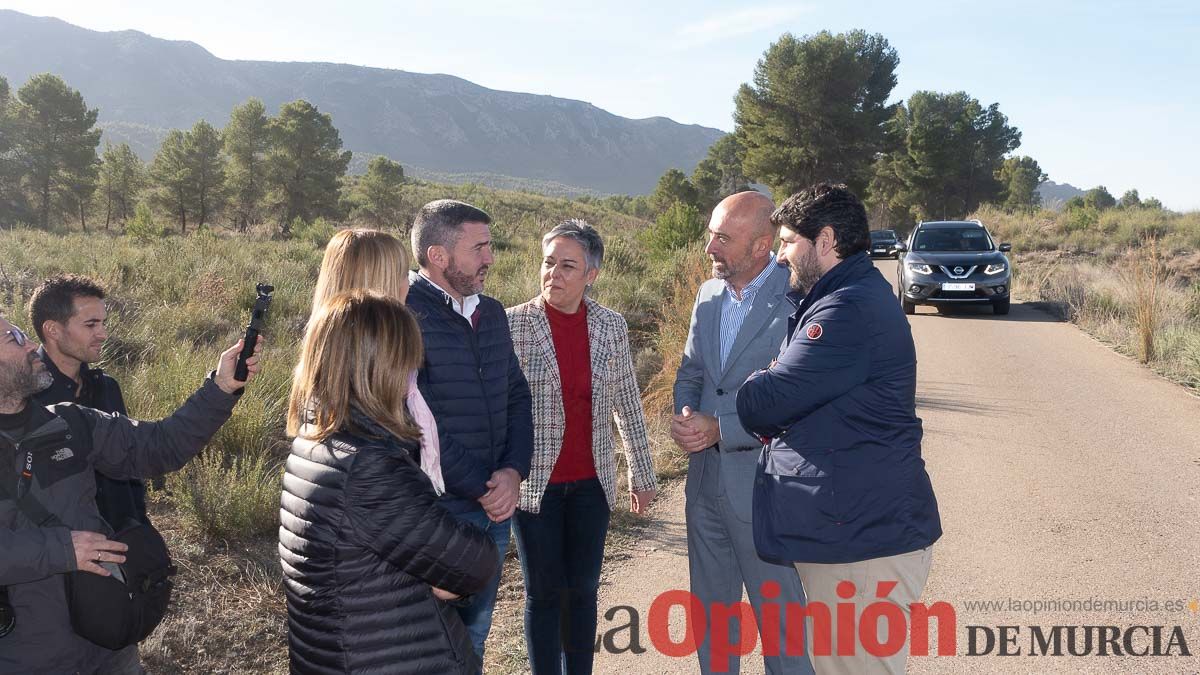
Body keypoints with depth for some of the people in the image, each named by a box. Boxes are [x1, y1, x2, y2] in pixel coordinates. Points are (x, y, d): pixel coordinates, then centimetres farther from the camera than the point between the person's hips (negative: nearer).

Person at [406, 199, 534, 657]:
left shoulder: (491, 313, 8)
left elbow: (517, 396, 9)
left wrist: (514, 472, -7)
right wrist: (482, 487, -13)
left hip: (496, 507, 7)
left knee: (474, 635, 20)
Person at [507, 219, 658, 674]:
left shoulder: (611, 326, 0)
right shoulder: (513, 324, -9)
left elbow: (627, 404, 8)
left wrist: (642, 473, 11)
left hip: (592, 482, 3)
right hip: (534, 481, -2)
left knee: (583, 589, 12)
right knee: (544, 593, 7)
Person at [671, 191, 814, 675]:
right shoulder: (708, 295, 7)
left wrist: (720, 429, -19)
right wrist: (684, 416, -5)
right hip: (705, 478, 7)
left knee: (779, 622, 8)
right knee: (710, 612, 21)